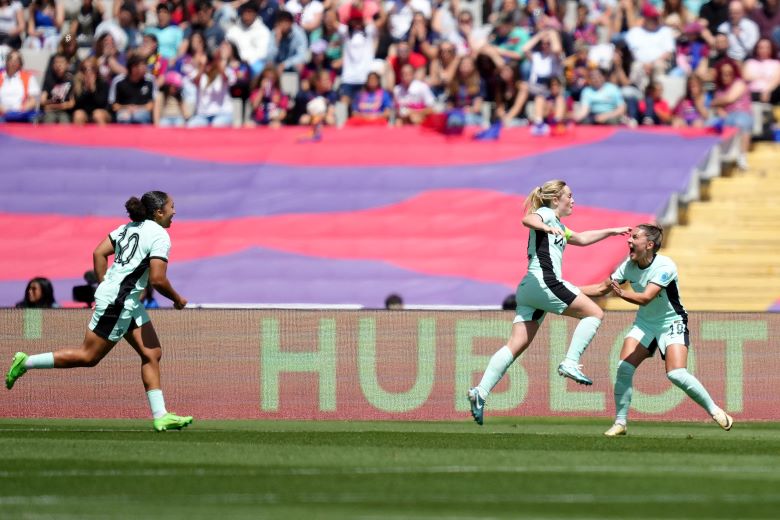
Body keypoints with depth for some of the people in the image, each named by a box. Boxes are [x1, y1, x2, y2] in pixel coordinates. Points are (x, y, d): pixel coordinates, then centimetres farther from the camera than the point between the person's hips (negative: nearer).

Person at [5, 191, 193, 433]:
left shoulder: (129, 228, 12)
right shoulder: (160, 236, -14)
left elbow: (99, 253, 10)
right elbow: (157, 279, -20)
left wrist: (105, 287, 16)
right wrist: (177, 300, -4)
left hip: (129, 303, 10)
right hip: (118, 302, -10)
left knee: (152, 353, 7)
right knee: (88, 356, -1)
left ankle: (160, 415, 6)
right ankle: (26, 362, 7)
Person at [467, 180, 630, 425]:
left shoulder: (557, 225, 29)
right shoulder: (545, 214, 1)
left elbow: (581, 239, 44)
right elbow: (528, 219, -23)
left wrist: (611, 231, 45)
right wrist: (548, 228, -42)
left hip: (529, 289, 9)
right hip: (544, 282, -9)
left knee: (516, 345, -1)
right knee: (594, 313, -4)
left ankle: (481, 391, -12)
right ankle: (570, 363, -14)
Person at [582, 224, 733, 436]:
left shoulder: (665, 266, -25)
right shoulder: (629, 266, -6)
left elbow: (645, 298, -36)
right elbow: (602, 288, 6)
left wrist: (622, 293, -54)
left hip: (672, 323, -6)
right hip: (644, 323, 6)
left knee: (677, 374, -22)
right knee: (624, 369, -12)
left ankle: (715, 411, -4)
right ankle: (620, 423, -1)